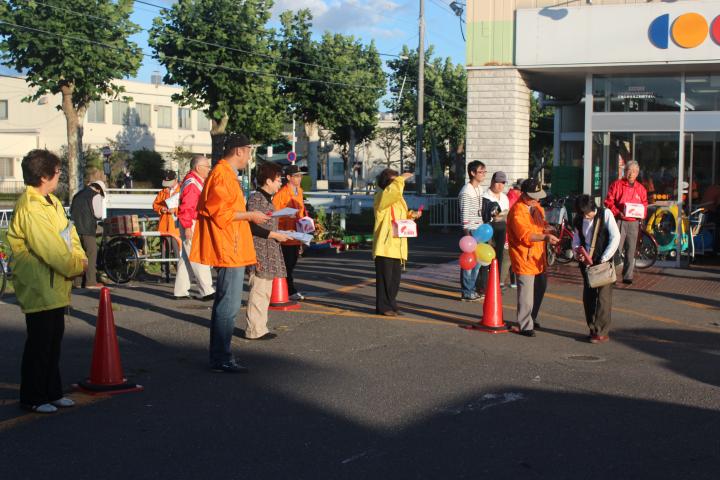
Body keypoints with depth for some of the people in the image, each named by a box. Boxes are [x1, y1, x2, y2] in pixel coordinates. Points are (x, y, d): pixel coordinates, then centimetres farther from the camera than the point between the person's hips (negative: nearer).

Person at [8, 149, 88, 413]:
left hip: (56, 287, 10)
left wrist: (80, 258, -6)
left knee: (54, 341, 15)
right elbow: (50, 248, -23)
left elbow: (68, 234, 11)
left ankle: (52, 392, 26)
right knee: (39, 344, 0)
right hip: (39, 288, -10)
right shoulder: (30, 208, -21)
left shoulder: (52, 202, 11)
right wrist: (77, 266, -12)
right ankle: (32, 398, 11)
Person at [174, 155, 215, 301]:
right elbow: (185, 207, -23)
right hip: (191, 225, -11)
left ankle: (180, 291, 17)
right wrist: (187, 226, -24)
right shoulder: (191, 183, -16)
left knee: (186, 258, 12)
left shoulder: (197, 182, 17)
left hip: (196, 225, 11)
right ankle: (206, 291, -6)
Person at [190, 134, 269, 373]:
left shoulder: (226, 174, 19)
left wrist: (247, 215, 20)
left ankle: (219, 356, 22)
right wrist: (250, 215, -13)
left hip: (230, 250, 11)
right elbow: (219, 212, -21)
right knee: (229, 305, -8)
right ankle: (222, 359, -4)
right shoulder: (222, 175, -15)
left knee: (225, 304, 15)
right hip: (229, 251, -11)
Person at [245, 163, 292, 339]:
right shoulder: (256, 198, -13)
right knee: (258, 291, -7)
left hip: (269, 253, 10)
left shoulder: (267, 199, 17)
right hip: (260, 253, -10)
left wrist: (279, 234, 13)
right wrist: (275, 235, -18)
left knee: (265, 292, 13)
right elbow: (252, 227, -19)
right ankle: (254, 330, -3)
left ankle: (260, 328, 19)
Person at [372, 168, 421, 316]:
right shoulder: (381, 197, -9)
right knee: (384, 277, -6)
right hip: (385, 246, -8)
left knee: (395, 278, 12)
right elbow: (392, 191, -31)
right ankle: (383, 307, 0)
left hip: (397, 245, 8)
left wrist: (411, 215, 11)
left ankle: (391, 304, 20)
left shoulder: (398, 199, 19)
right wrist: (401, 179, -21)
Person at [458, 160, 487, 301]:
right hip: (470, 230, -9)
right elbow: (464, 214, -16)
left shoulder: (480, 189, 14)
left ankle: (472, 289, 23)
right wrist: (467, 234, -19)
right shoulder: (466, 191, -14)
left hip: (479, 229, 9)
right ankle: (466, 293, 3)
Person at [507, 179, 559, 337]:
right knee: (526, 293, -6)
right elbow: (525, 235, -27)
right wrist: (545, 237, -38)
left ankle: (531, 318, 37)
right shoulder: (517, 211, -19)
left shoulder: (536, 207, 10)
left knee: (540, 287, 20)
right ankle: (525, 326, 5)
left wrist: (546, 229, 0)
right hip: (524, 257, -9)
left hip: (538, 256, 9)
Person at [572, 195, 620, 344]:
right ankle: (593, 330, 19)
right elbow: (576, 240, 11)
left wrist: (603, 259, -17)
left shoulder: (605, 214, -10)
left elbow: (615, 237, -14)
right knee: (588, 297, 7)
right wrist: (577, 253, -12)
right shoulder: (578, 220, 3)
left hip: (604, 261, -5)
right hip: (587, 262, 5)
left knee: (603, 296, -6)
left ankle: (602, 333, -3)